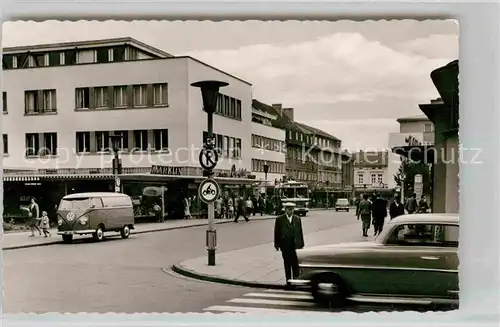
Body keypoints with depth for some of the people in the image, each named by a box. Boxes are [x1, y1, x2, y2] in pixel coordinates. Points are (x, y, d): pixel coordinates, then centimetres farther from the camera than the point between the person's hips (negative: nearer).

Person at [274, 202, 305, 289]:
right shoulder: (279, 219, 2)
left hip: (295, 245, 1)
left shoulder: (297, 219, 10)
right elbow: (277, 233, 2)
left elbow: (300, 232, 10)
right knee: (287, 264, 5)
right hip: (285, 246, -1)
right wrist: (277, 245, -3)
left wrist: (301, 244, 5)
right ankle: (288, 281, 13)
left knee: (295, 264, -4)